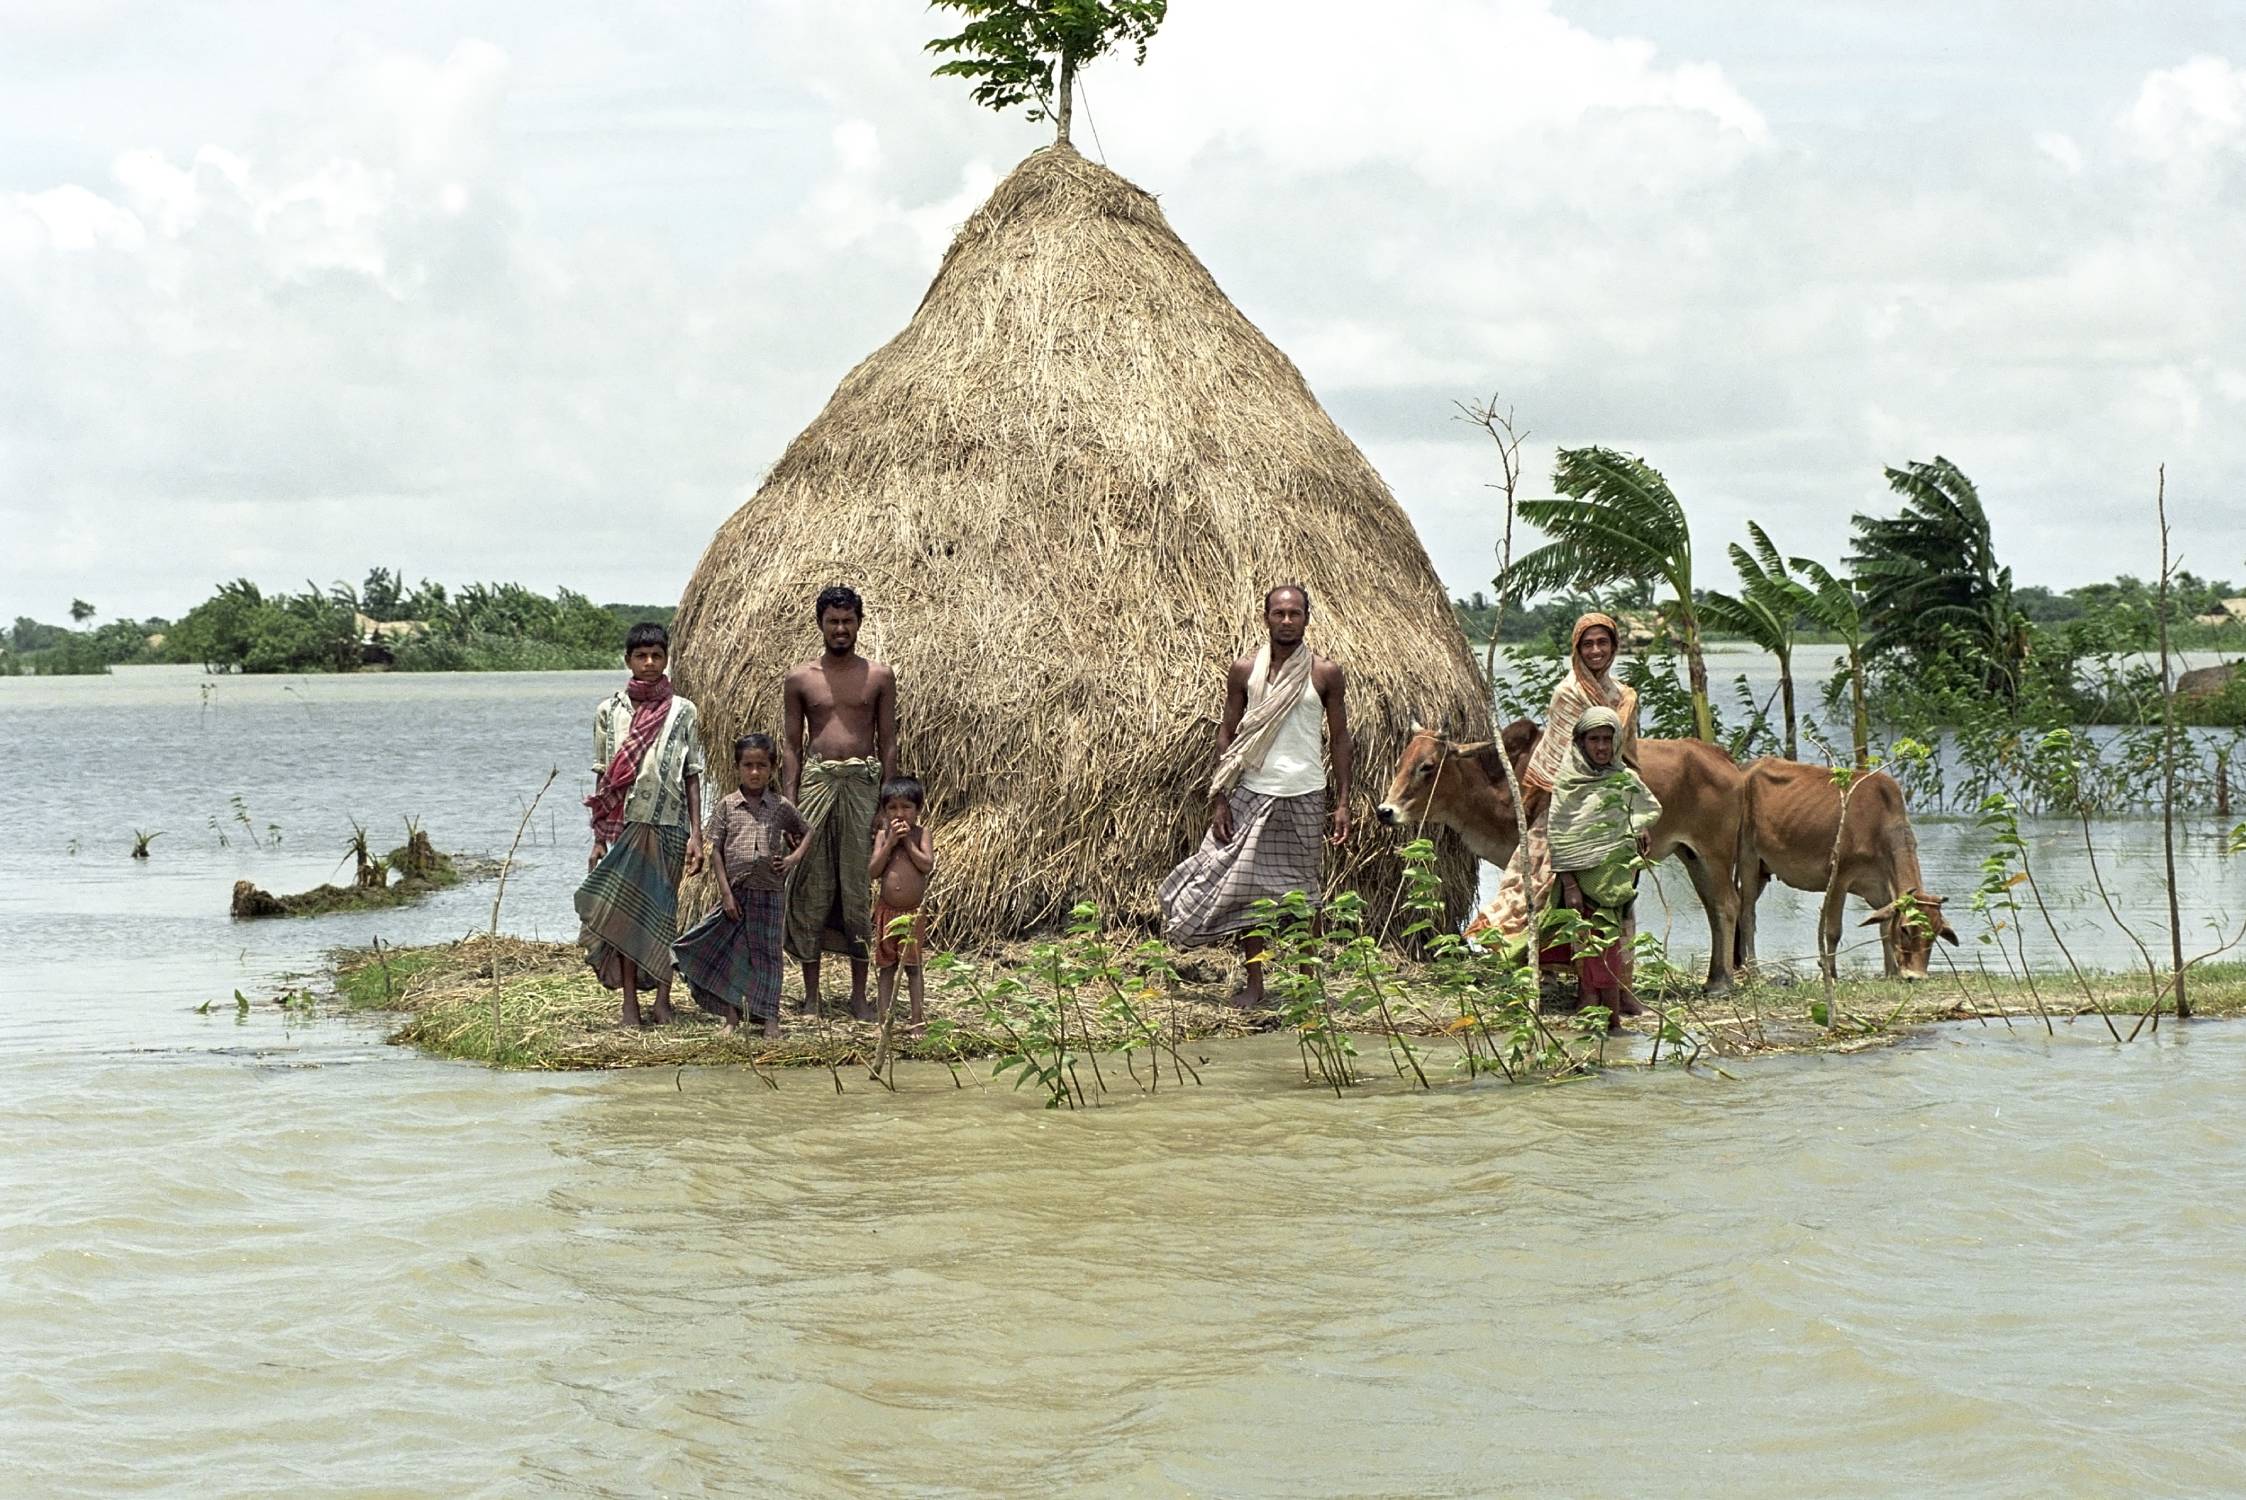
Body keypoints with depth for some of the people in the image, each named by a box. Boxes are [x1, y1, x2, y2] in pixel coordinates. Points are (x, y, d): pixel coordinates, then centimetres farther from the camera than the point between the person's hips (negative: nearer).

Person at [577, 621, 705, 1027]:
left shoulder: (683, 712, 5)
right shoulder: (610, 713, 6)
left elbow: (692, 777, 4)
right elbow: (602, 778, 8)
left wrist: (696, 834, -2)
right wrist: (599, 837, 4)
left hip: (669, 825, -1)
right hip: (625, 823, 1)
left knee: (662, 911, 2)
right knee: (625, 910, -2)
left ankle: (663, 999, 10)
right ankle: (629, 1004, 1)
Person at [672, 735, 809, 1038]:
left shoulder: (782, 807, 3)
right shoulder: (726, 806, 1)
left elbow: (807, 834, 17)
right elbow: (715, 850, -1)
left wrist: (793, 858, -1)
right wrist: (726, 893, -7)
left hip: (770, 892, 0)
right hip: (736, 891, 0)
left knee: (767, 953, 3)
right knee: (726, 953, 3)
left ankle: (770, 1018, 7)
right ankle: (730, 1016, 13)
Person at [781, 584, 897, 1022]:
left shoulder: (879, 677, 5)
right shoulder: (800, 680, 5)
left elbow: (888, 742, 7)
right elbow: (791, 744, 7)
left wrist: (888, 801, 1)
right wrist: (790, 803, -1)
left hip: (862, 783, 0)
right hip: (816, 781, 0)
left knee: (859, 888, 2)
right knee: (811, 890, 1)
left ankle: (859, 994, 8)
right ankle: (811, 992, 9)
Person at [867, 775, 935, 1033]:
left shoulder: (920, 834, -1)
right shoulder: (883, 835, 4)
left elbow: (927, 865, -15)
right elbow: (873, 871, -6)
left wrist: (907, 841, -14)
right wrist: (891, 842, -12)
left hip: (912, 912, -2)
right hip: (886, 910, 2)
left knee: (912, 965, 2)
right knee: (887, 967, 7)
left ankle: (917, 1019, 7)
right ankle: (884, 1019, 10)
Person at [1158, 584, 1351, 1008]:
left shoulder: (1325, 674, 1)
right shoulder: (1245, 671, 2)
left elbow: (1339, 738, 5)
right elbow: (1226, 733, 5)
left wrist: (1343, 802, -1)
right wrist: (1219, 799, -2)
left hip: (1305, 796, 0)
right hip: (1253, 794, 0)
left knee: (1303, 890, 7)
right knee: (1248, 887, -1)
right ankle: (1254, 984, 6)